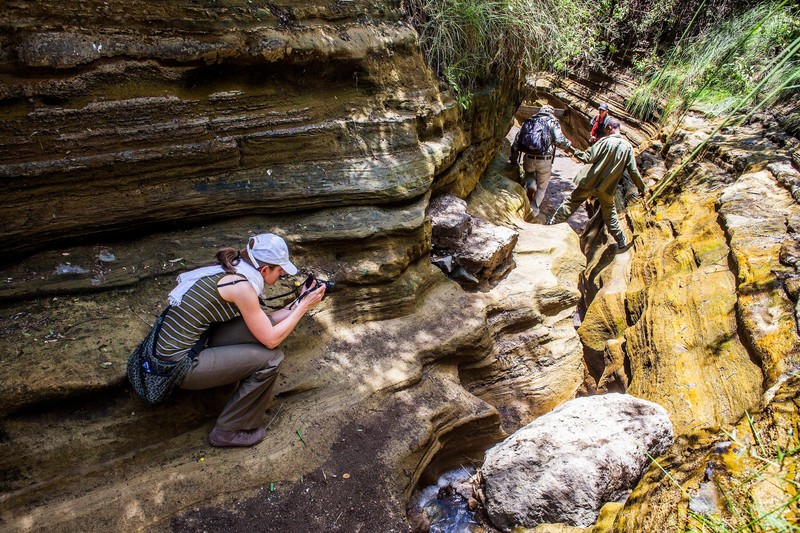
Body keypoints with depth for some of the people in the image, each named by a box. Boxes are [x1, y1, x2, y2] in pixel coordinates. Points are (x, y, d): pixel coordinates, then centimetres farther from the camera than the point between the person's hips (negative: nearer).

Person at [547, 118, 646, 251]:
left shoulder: (605, 141, -12)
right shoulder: (628, 147, -2)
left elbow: (588, 158, -16)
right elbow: (633, 171, -2)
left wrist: (576, 152, 1)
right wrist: (641, 187, 8)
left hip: (590, 182, -3)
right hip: (607, 188, 3)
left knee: (571, 202, 10)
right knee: (609, 213, 17)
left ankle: (551, 224, 12)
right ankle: (621, 243, 21)